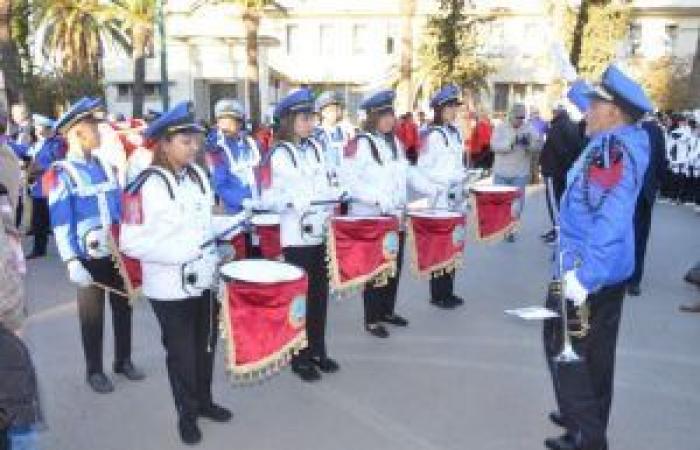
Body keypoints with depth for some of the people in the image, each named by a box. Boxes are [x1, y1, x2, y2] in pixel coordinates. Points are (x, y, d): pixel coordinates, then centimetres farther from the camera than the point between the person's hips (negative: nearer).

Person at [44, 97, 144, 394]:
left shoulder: (105, 165, 7)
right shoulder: (61, 173, -9)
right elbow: (60, 223, -14)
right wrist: (72, 263, -21)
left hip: (118, 252, 5)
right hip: (89, 257, -5)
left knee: (123, 307, 14)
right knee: (92, 315, 8)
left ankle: (123, 361, 31)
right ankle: (94, 371, 24)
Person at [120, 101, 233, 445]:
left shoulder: (197, 174, 3)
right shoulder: (146, 187, -18)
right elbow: (131, 242, -20)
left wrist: (217, 246, 5)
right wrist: (177, 255, -25)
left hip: (205, 278, 6)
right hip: (170, 286, -6)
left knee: (206, 345, 19)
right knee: (181, 351, 9)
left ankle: (205, 401, 40)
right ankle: (186, 414, 30)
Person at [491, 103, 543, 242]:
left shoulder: (529, 128, 1)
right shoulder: (501, 127, -4)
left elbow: (539, 145, -8)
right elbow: (495, 145, -18)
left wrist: (529, 143, -28)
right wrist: (511, 142, -31)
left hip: (520, 174, 1)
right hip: (501, 173, -1)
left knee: (517, 202, 3)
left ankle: (510, 229, 14)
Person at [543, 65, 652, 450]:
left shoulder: (610, 150, -24)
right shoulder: (629, 139, 3)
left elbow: (609, 221, -33)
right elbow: (598, 114, 27)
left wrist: (583, 276, -34)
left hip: (587, 271, -10)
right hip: (612, 269, 10)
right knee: (597, 349, 20)